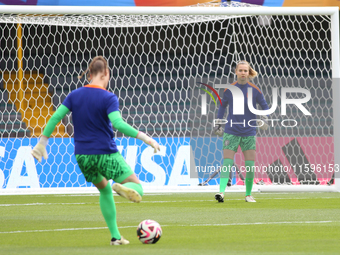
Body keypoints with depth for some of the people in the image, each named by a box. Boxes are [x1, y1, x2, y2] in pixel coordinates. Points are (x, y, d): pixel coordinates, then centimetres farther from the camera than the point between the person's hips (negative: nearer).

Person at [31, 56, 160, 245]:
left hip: (82, 156, 5)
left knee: (105, 191, 27)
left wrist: (42, 142, 9)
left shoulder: (75, 95, 4)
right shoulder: (109, 98, -11)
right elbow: (118, 124, -24)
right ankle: (123, 187, -36)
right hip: (106, 154, -5)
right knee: (137, 188, 1)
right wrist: (145, 138, -23)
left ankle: (115, 236, 19)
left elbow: (56, 117, 0)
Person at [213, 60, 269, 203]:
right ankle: (221, 191, -17)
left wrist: (264, 120, -8)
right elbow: (222, 105, 14)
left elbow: (265, 106, 9)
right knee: (227, 162, -11)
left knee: (250, 165, -1)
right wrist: (218, 124, 14)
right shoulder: (229, 90, -1)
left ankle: (248, 195, 12)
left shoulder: (255, 90, -2)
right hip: (231, 131, 0)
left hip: (249, 133, 0)